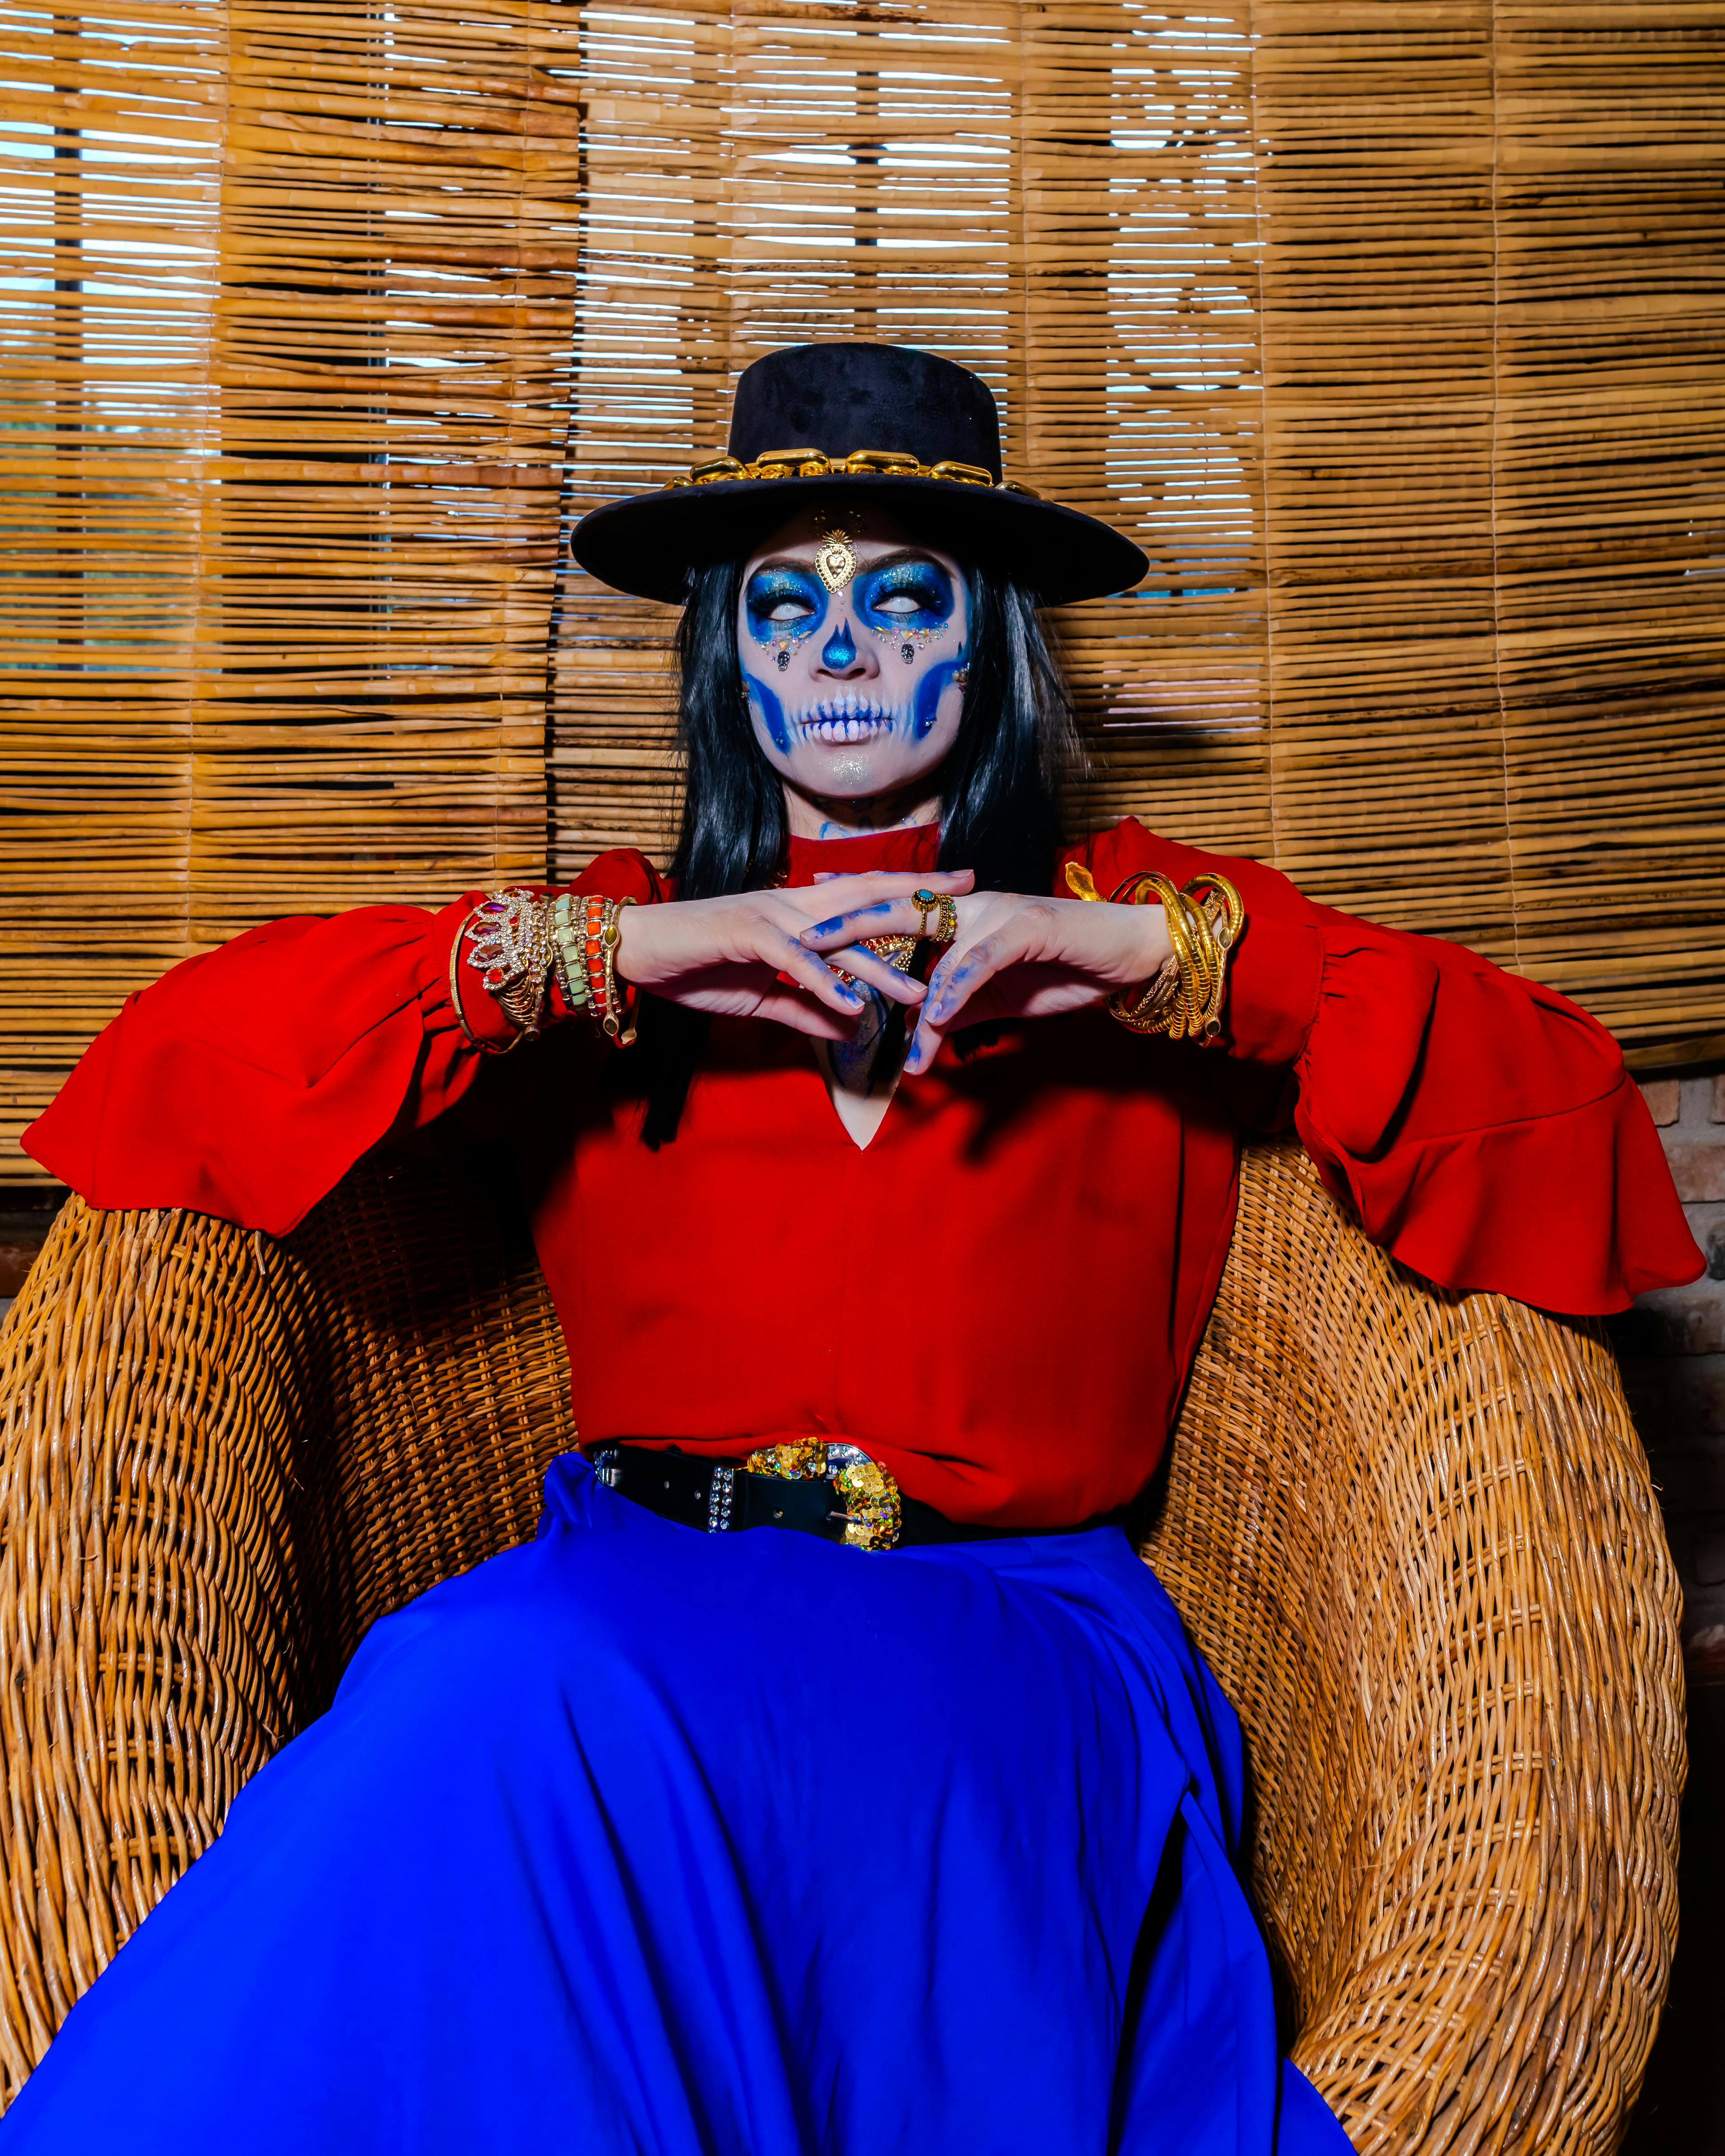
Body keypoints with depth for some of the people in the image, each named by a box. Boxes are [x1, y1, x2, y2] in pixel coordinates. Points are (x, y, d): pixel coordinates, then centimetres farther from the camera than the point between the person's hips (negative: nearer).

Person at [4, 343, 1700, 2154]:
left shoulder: (1132, 932, 15)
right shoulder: (621, 941, 17)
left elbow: (1561, 1105, 2)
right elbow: (186, 1053, 5)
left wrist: (1151, 952, -8)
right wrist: (605, 955, -6)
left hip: (1021, 1651, -1)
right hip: (639, 1587, 2)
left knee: (532, 1716, -32)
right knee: (491, 1702, -33)